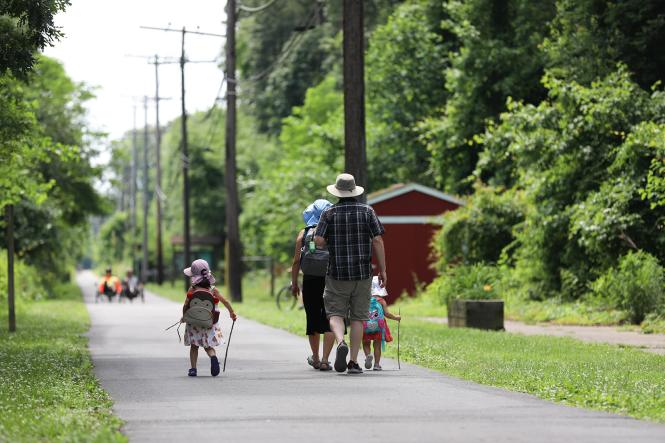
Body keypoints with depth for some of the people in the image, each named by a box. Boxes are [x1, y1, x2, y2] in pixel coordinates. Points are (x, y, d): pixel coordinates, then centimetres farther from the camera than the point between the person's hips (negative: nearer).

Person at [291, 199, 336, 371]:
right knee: (329, 320, 1)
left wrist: (294, 283, 10)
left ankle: (315, 358, 29)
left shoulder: (303, 234, 5)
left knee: (313, 319, 15)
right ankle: (325, 360, -9)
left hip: (310, 281, 2)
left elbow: (296, 261, 2)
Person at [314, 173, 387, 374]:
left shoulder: (329, 213, -1)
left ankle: (341, 342, -24)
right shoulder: (367, 211, 1)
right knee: (358, 316, 7)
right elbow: (377, 240, -4)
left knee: (335, 313, 5)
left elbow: (319, 241, -10)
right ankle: (354, 362, 5)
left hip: (337, 273, -1)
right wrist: (382, 269, 1)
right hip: (362, 273, 1)